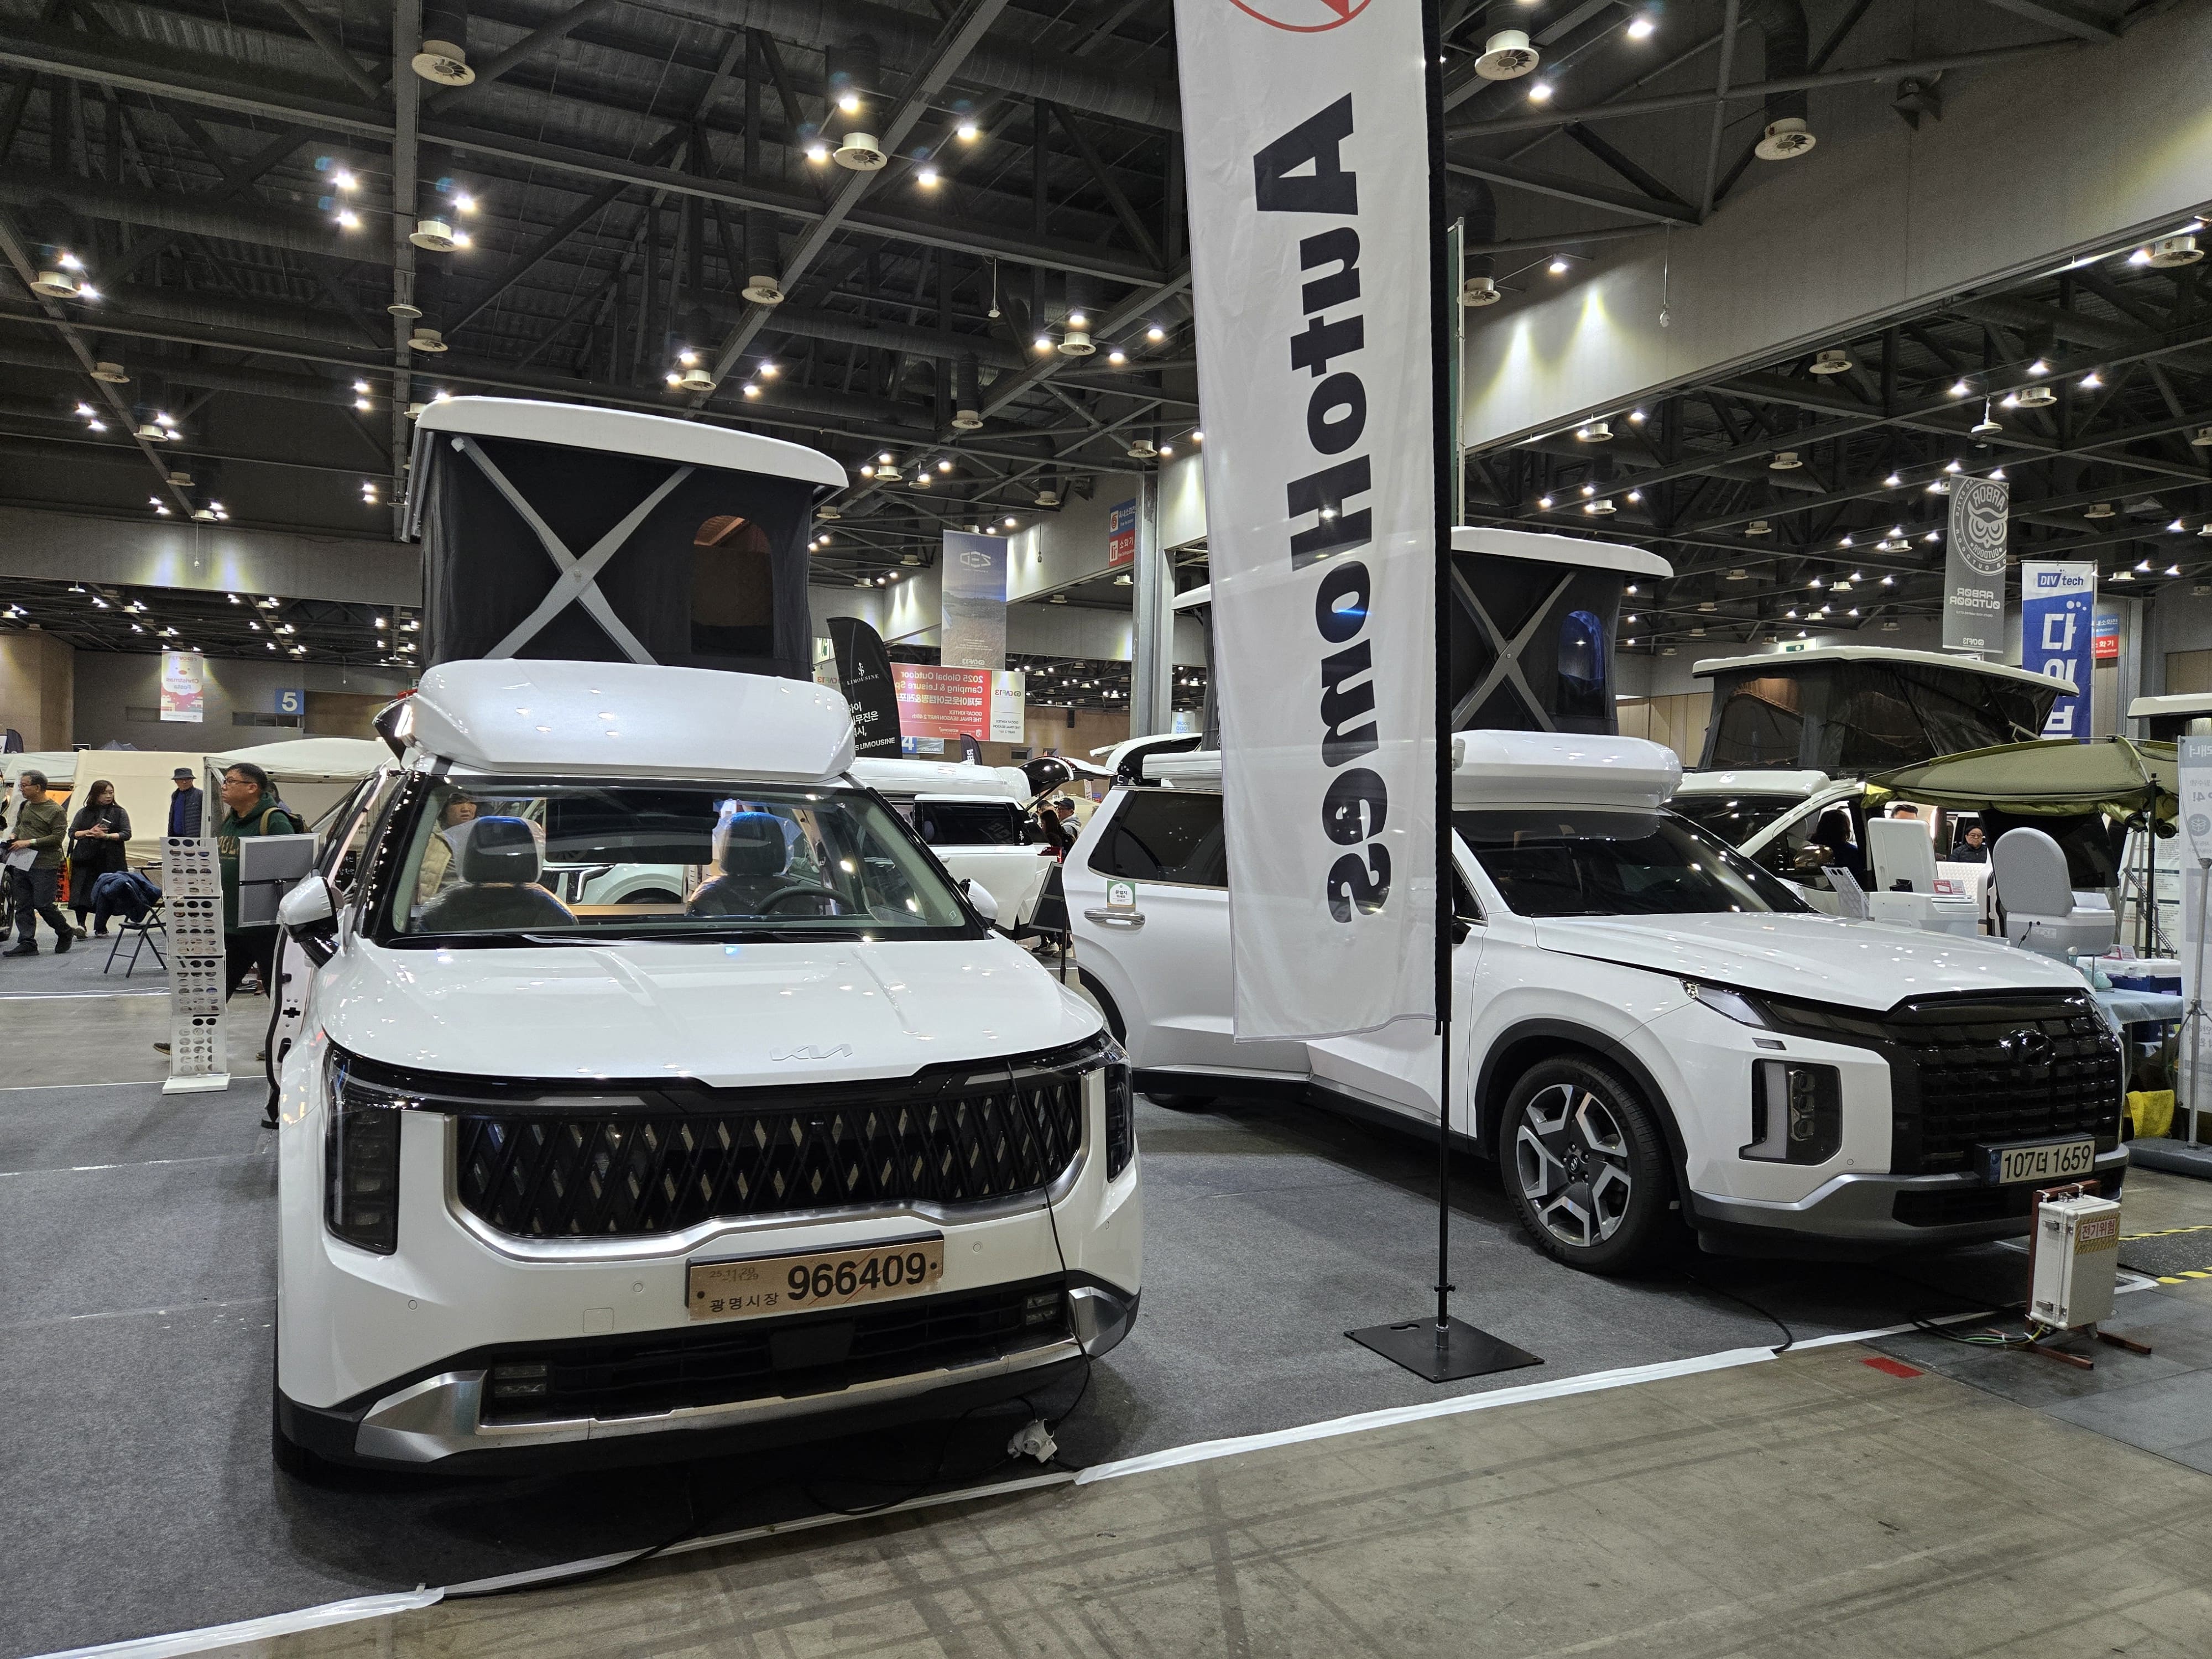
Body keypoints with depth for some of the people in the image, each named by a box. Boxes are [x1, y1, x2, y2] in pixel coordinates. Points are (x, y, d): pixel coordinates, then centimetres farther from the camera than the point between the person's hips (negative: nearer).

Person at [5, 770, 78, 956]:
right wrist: (14, 837, 9)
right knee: (23, 906, 4)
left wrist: (30, 842, -18)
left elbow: (57, 838, -14)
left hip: (45, 866, -7)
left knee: (43, 904, -8)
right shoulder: (25, 806, 15)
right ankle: (27, 943, 7)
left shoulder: (56, 811, -8)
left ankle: (67, 933, 12)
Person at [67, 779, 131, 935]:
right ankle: (81, 924, -20)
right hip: (85, 858, 0)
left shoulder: (120, 813, 10)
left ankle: (101, 927, 8)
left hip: (110, 859, 0)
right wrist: (89, 832, -7)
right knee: (82, 891, -13)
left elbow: (127, 834, 1)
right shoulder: (84, 812, 14)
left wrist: (106, 836, -12)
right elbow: (72, 833, 11)